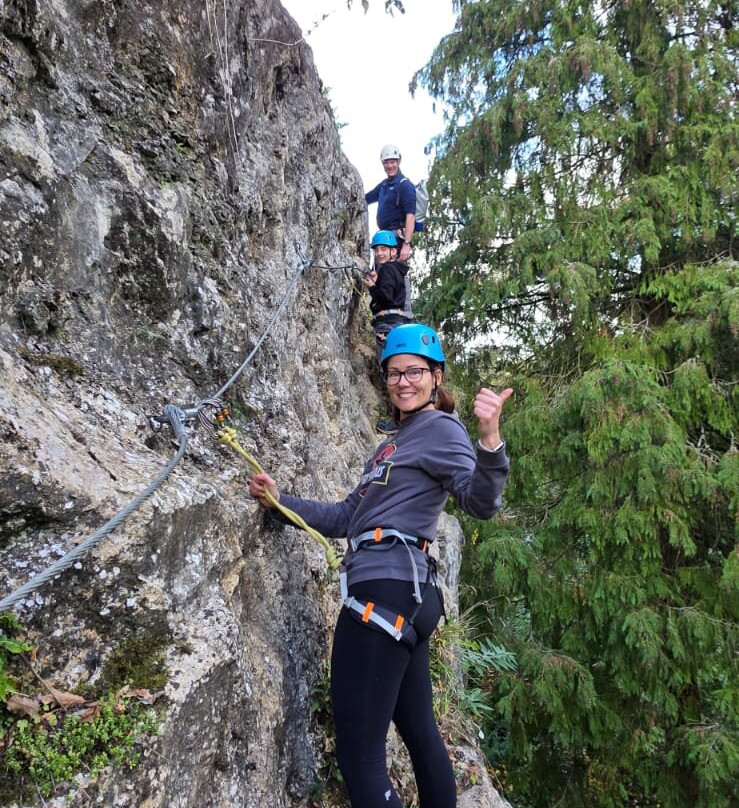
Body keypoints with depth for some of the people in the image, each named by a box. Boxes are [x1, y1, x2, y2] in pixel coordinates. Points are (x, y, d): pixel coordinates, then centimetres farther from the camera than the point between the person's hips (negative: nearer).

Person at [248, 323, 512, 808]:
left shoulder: (440, 427, -3)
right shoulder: (401, 440, 24)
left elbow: (481, 504, -19)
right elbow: (348, 517, 21)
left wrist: (490, 439, -36)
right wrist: (282, 501, 14)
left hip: (386, 589, -10)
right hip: (407, 592, 10)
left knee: (360, 757, -6)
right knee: (420, 734, 18)